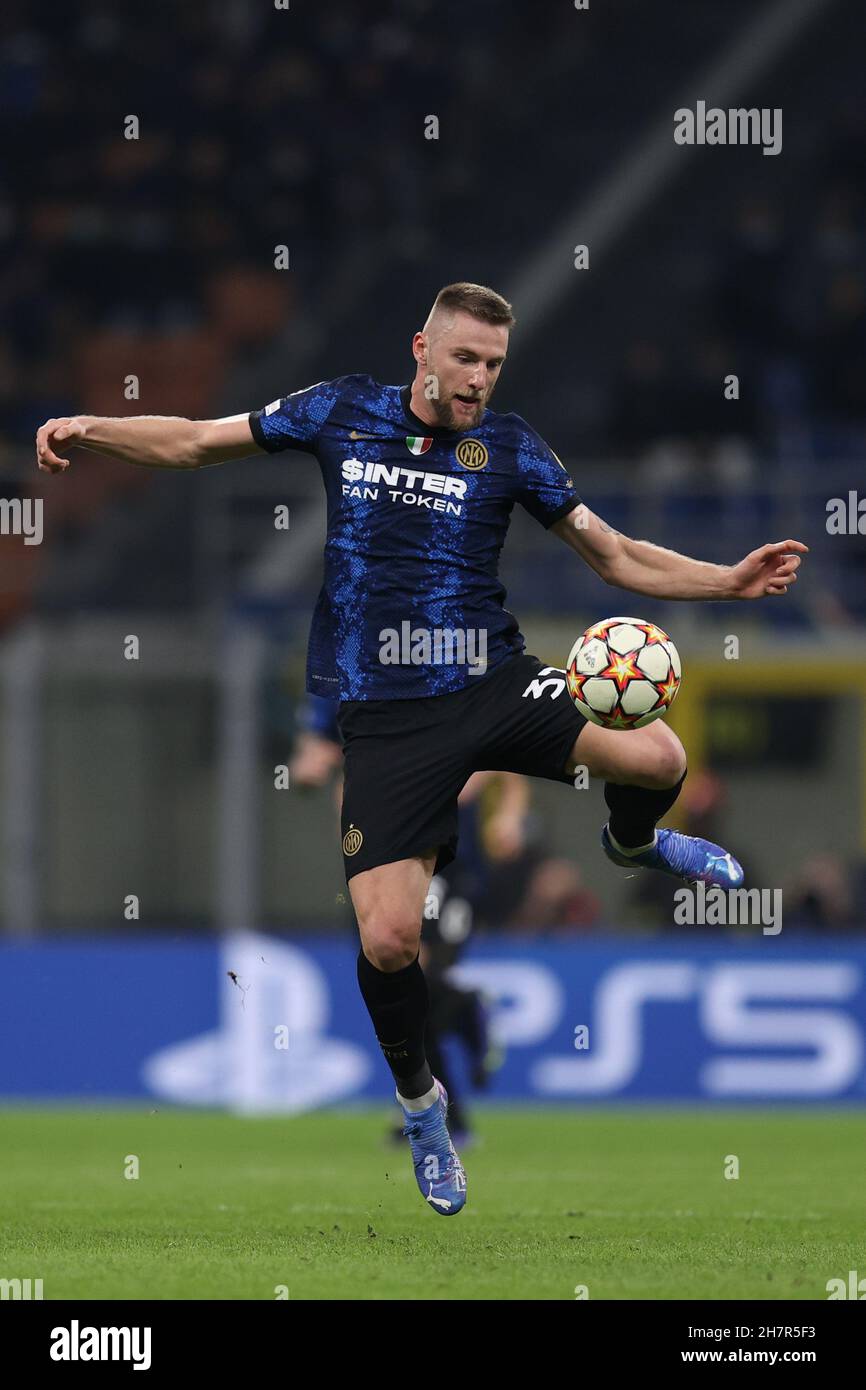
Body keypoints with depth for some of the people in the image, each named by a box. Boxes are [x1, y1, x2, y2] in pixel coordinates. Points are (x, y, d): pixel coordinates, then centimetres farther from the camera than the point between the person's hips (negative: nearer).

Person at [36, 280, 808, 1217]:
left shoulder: (507, 446, 2)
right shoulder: (343, 413, 3)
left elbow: (617, 557, 6)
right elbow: (193, 443, 12)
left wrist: (731, 581, -7)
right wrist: (92, 429, -2)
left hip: (493, 683, 0)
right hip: (385, 717, 0)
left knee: (656, 756, -25)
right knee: (387, 940, -12)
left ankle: (632, 842, 15)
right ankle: (419, 1098, 19)